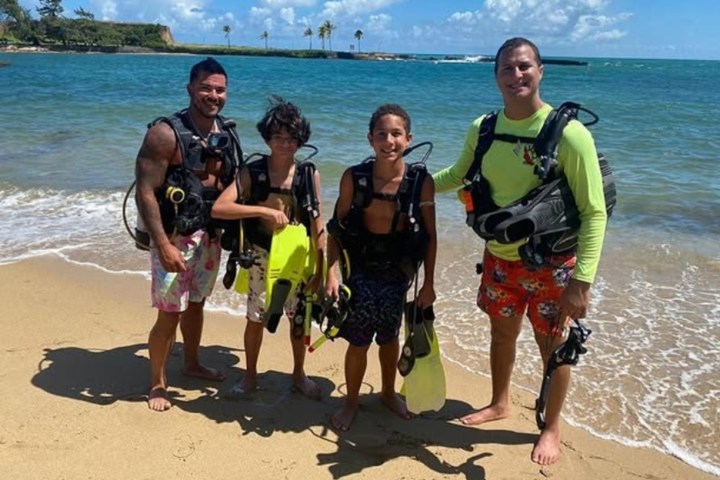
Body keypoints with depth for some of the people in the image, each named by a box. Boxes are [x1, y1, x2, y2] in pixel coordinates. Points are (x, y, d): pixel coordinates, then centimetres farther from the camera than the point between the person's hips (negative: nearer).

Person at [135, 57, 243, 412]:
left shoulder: (226, 133, 3)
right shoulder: (166, 133, -17)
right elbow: (145, 191, -20)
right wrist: (163, 245, -24)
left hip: (210, 235, 6)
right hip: (175, 237, -6)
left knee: (196, 303, 21)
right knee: (169, 314, 0)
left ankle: (192, 364, 41)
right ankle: (157, 382, 20)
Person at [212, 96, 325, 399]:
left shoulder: (310, 174, -7)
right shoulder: (252, 172, -11)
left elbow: (317, 224, -4)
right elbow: (219, 208, -22)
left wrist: (320, 269, -5)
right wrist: (263, 210, -31)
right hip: (262, 257, -1)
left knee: (299, 317, 13)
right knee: (255, 318, 10)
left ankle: (298, 374, 35)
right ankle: (250, 376, 33)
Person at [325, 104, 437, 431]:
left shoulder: (421, 181, -13)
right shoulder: (354, 177, -12)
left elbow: (430, 236, -5)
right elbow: (337, 229, -5)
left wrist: (428, 283, -3)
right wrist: (331, 273, -11)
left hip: (398, 269, 1)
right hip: (362, 267, -1)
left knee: (389, 335, 19)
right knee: (359, 340, 3)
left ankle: (388, 392, 44)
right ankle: (351, 401, 28)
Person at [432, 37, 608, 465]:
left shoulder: (569, 134, -21)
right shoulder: (482, 130, -5)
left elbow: (594, 211, -18)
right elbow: (458, 175, 16)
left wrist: (582, 281, -23)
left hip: (551, 263, -4)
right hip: (500, 257, 5)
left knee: (552, 345, 11)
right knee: (502, 333, 21)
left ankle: (552, 427, 36)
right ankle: (500, 403, 47)